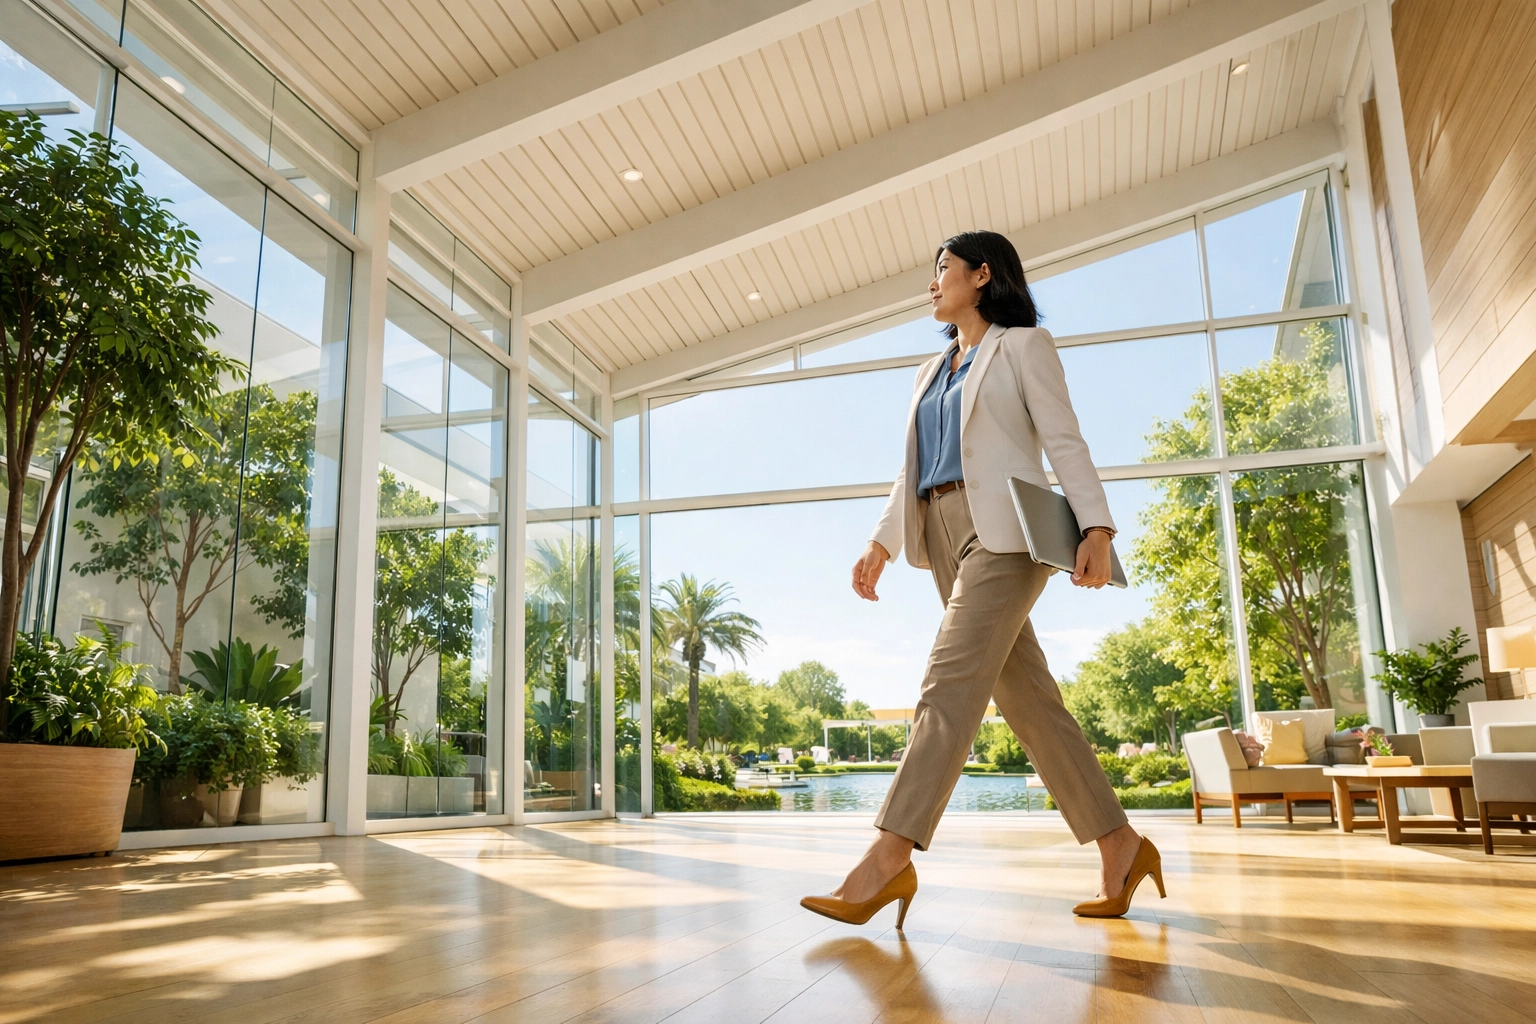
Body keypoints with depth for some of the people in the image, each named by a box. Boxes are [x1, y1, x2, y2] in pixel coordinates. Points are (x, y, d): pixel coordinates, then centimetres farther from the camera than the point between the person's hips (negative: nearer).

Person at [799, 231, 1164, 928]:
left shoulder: (1023, 345, 6)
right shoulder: (932, 372, 27)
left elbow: (1063, 440, -4)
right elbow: (912, 471, 24)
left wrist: (1096, 527, -15)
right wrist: (881, 543, 15)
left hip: (1003, 530, -7)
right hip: (945, 536, 7)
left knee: (950, 683, -17)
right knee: (1025, 694, 3)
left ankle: (891, 857, -20)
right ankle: (1120, 846, 9)